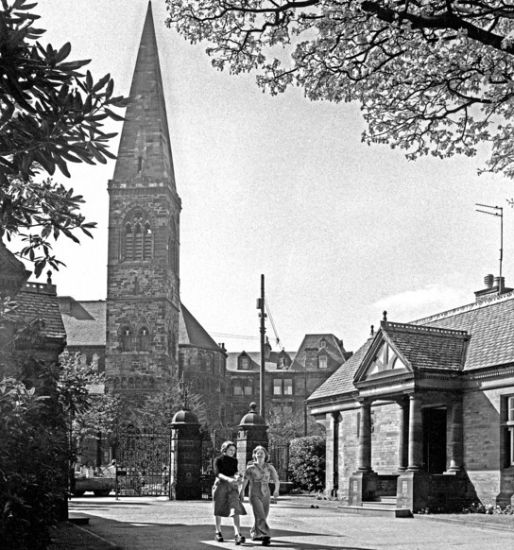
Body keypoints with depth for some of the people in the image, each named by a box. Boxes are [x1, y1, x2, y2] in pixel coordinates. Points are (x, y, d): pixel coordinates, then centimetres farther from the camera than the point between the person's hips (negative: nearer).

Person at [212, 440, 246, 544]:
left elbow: (235, 472, 5)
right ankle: (218, 533, 27)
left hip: (232, 486, 2)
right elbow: (217, 473, -16)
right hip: (220, 485, -2)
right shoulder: (218, 460, -4)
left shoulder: (234, 460, 10)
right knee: (219, 510, 8)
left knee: (235, 510, -13)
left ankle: (238, 535, -23)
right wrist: (228, 479, -32)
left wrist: (237, 478, -19)